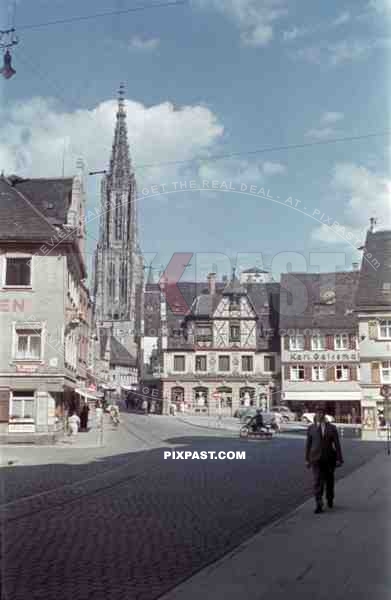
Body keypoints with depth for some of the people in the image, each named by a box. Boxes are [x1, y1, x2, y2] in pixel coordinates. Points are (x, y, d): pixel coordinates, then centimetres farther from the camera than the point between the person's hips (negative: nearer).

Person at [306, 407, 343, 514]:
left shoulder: (332, 428, -1)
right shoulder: (311, 428, 1)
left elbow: (337, 444, -2)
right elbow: (308, 444, 5)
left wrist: (339, 459, -6)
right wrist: (307, 459, 6)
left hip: (329, 458, 1)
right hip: (316, 458, -1)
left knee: (329, 480, 16)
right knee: (317, 481, -10)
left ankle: (330, 499, 40)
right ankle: (319, 505, -10)